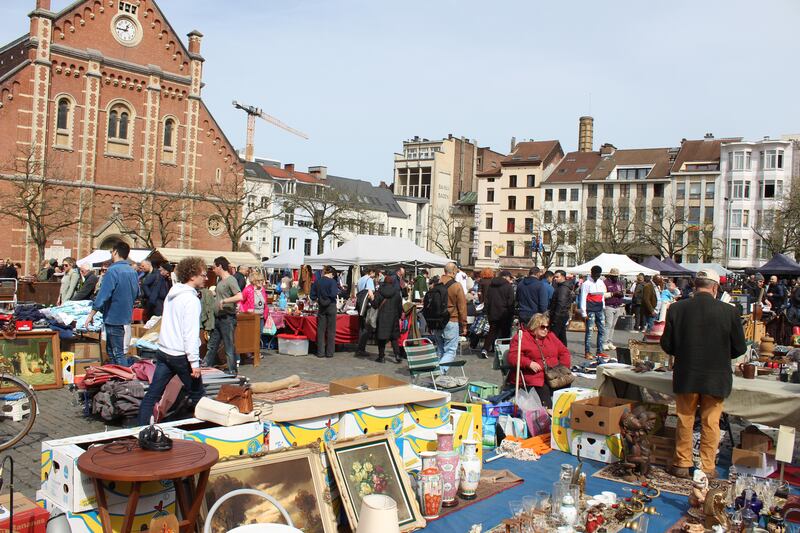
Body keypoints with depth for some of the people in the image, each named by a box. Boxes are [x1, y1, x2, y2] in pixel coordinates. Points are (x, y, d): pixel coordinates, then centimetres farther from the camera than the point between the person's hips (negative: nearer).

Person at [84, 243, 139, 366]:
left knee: (118, 353, -3)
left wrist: (91, 314, -15)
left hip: (114, 317, -8)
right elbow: (137, 294, 17)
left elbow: (103, 295, -20)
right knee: (111, 350, 19)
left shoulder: (112, 271, -17)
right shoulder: (133, 271, 7)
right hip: (126, 315, 8)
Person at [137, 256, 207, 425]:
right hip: (181, 355, -8)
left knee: (152, 394, 7)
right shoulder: (191, 300, -15)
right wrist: (194, 362, -20)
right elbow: (191, 334, -21)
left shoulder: (172, 294, 12)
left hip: (164, 352, 8)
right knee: (197, 395, 7)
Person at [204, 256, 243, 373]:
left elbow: (239, 297, -27)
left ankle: (232, 373, 8)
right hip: (217, 318, 9)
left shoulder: (230, 280, -15)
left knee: (229, 348, -1)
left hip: (227, 318, -9)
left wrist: (224, 301, -26)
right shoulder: (220, 280, 13)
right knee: (212, 346, 17)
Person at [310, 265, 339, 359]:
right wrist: (337, 294, 0)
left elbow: (313, 296, 4)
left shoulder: (317, 282, 2)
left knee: (320, 330, 8)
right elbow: (334, 294, -22)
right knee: (331, 331, 4)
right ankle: (329, 352, 6)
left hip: (321, 307, 4)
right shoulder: (332, 281, -11)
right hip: (331, 306, -4)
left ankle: (320, 352, 9)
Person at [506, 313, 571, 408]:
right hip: (534, 375, -5)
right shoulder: (521, 337, 4)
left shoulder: (551, 336, 22)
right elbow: (512, 357, -6)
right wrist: (529, 363, -20)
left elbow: (564, 352, 25)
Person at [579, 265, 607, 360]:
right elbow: (583, 298, -10)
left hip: (600, 310, 7)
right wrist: (584, 313, -13)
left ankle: (600, 351, 15)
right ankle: (588, 352, 0)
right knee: (589, 331, -4)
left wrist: (603, 308, 13)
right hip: (590, 311, -7)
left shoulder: (601, 283, 14)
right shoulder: (586, 284, -7)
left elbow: (603, 296, 19)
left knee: (602, 330, 7)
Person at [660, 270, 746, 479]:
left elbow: (666, 345, -4)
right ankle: (707, 468, 21)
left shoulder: (677, 309, -10)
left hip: (685, 376, 1)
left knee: (685, 421, 14)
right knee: (710, 423, 13)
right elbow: (739, 348, -3)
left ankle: (682, 464, 23)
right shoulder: (729, 311, -12)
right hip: (716, 378, 0)